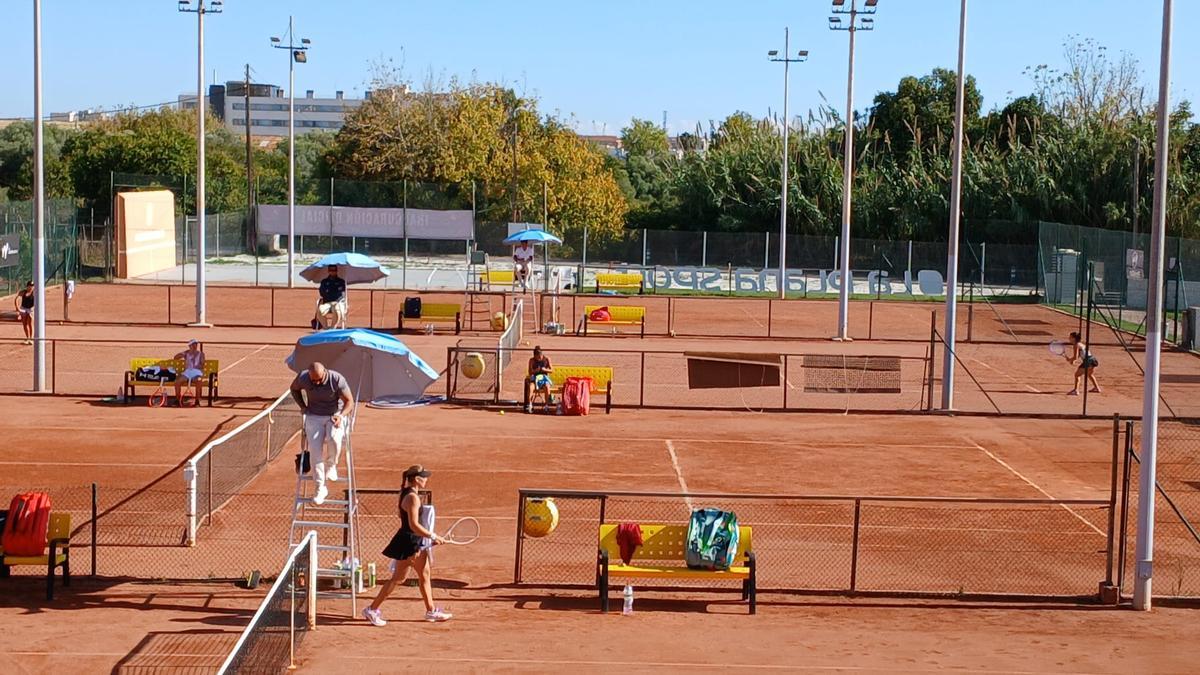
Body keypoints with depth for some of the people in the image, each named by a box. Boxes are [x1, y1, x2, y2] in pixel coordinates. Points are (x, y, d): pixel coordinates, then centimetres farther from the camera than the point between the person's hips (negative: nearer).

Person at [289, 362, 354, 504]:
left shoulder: (337, 379, -21)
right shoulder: (303, 378, -13)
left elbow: (349, 401, -12)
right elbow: (294, 389, 11)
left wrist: (341, 416, -29)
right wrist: (303, 407, 2)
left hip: (335, 416, -2)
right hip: (314, 417, 2)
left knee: (334, 439, -33)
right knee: (315, 448, -18)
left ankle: (331, 466, -2)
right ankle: (320, 488, -6)